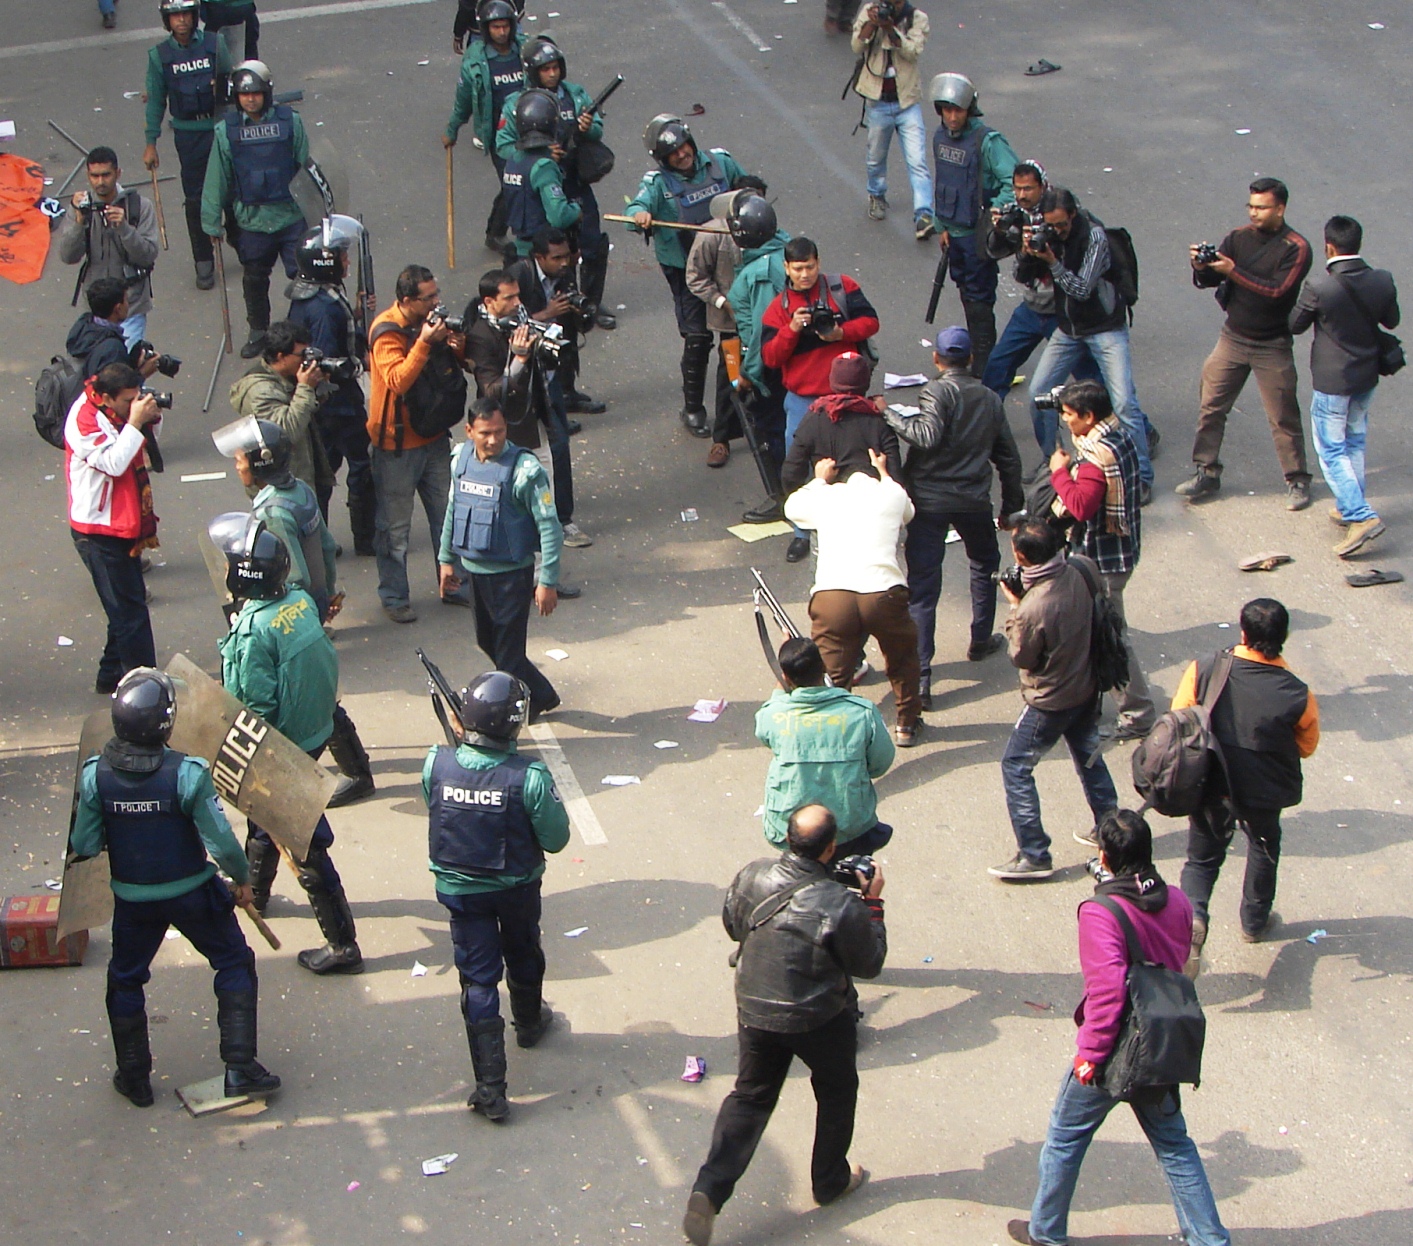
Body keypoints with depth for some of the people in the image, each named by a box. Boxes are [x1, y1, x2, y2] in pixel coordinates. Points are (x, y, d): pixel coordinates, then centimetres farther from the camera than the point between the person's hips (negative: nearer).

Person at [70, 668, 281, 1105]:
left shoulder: (95, 775, -16)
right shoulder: (187, 773, -24)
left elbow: (84, 848, -9)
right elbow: (221, 843, -20)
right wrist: (242, 879, -2)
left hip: (132, 900, 2)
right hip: (192, 894, -2)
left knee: (125, 980, 23)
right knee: (234, 966, 16)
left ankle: (134, 1078, 31)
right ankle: (240, 1069, 14)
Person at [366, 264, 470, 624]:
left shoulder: (432, 319, 2)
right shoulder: (386, 332, -20)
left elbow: (460, 365, 12)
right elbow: (398, 380, -32)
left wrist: (458, 346, -10)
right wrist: (424, 342, -37)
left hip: (434, 436, 7)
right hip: (397, 445, -7)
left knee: (447, 515, 17)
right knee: (395, 527, 3)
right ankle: (394, 597, 14)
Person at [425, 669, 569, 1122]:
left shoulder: (436, 764, -22)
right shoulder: (529, 778, -30)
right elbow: (555, 839, -19)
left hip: (458, 888, 1)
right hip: (516, 888, -1)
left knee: (478, 978, 8)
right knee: (523, 958, 28)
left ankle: (490, 1088, 5)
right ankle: (529, 1022, 56)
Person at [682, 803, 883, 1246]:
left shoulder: (751, 878, -15)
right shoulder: (841, 905, -28)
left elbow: (732, 926, 5)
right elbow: (869, 965, -12)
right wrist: (873, 903, -6)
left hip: (755, 1011, 4)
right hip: (820, 1020, -3)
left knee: (750, 1096, 17)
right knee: (837, 1092, 24)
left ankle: (709, 1190, 3)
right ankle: (830, 1180, 41)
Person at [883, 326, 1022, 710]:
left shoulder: (938, 391, -7)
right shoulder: (989, 398, 11)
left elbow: (927, 435, -25)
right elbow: (1008, 456, 17)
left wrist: (888, 415, -16)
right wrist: (1011, 505, 27)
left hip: (929, 501, -4)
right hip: (974, 501, 4)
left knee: (922, 590, -5)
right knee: (984, 565, 32)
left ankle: (919, 678, -11)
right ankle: (981, 641, 42)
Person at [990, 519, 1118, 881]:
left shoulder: (1034, 608, -33)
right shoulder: (1075, 575, -11)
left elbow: (1021, 657, -16)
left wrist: (1014, 605, -11)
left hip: (1051, 702, -8)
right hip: (1086, 688, 8)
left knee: (1015, 768, 6)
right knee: (1089, 758, 25)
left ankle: (1034, 856, 8)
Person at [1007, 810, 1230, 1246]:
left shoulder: (1100, 914, -24)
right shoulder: (1177, 902, -6)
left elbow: (1107, 992, -27)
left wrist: (1089, 1055, -18)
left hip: (1113, 1051, -5)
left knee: (1065, 1138, 16)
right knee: (1174, 1145, 19)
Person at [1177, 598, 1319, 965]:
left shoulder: (1203, 671, -23)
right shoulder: (1298, 696, -23)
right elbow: (1306, 747, -5)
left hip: (1211, 787, 0)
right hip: (1264, 791, 0)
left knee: (1203, 857, 19)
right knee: (1263, 849, 29)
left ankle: (1193, 913, -6)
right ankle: (1255, 921, 44)